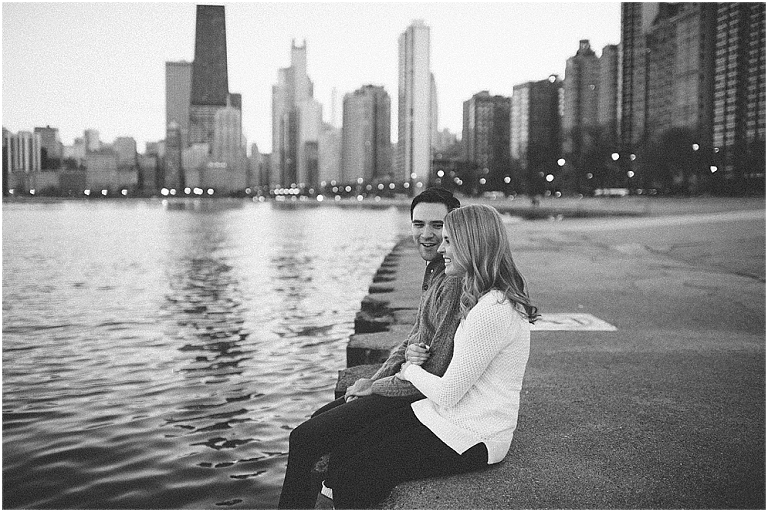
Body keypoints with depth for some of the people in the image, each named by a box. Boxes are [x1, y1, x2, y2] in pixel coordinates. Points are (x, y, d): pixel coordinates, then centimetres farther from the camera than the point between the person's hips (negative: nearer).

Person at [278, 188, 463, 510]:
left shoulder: (454, 283, -23)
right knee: (320, 419, 20)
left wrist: (372, 387, -11)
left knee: (304, 439, -7)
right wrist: (378, 377, 1)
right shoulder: (435, 272, 11)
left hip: (420, 396, -10)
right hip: (409, 384, 10)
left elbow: (436, 374, -25)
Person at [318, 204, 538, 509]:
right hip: (450, 417, 10)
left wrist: (410, 370, -1)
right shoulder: (487, 299, 11)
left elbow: (446, 394, -19)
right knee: (341, 458, -1)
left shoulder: (492, 311, -23)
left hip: (472, 438, -10)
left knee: (353, 478, -13)